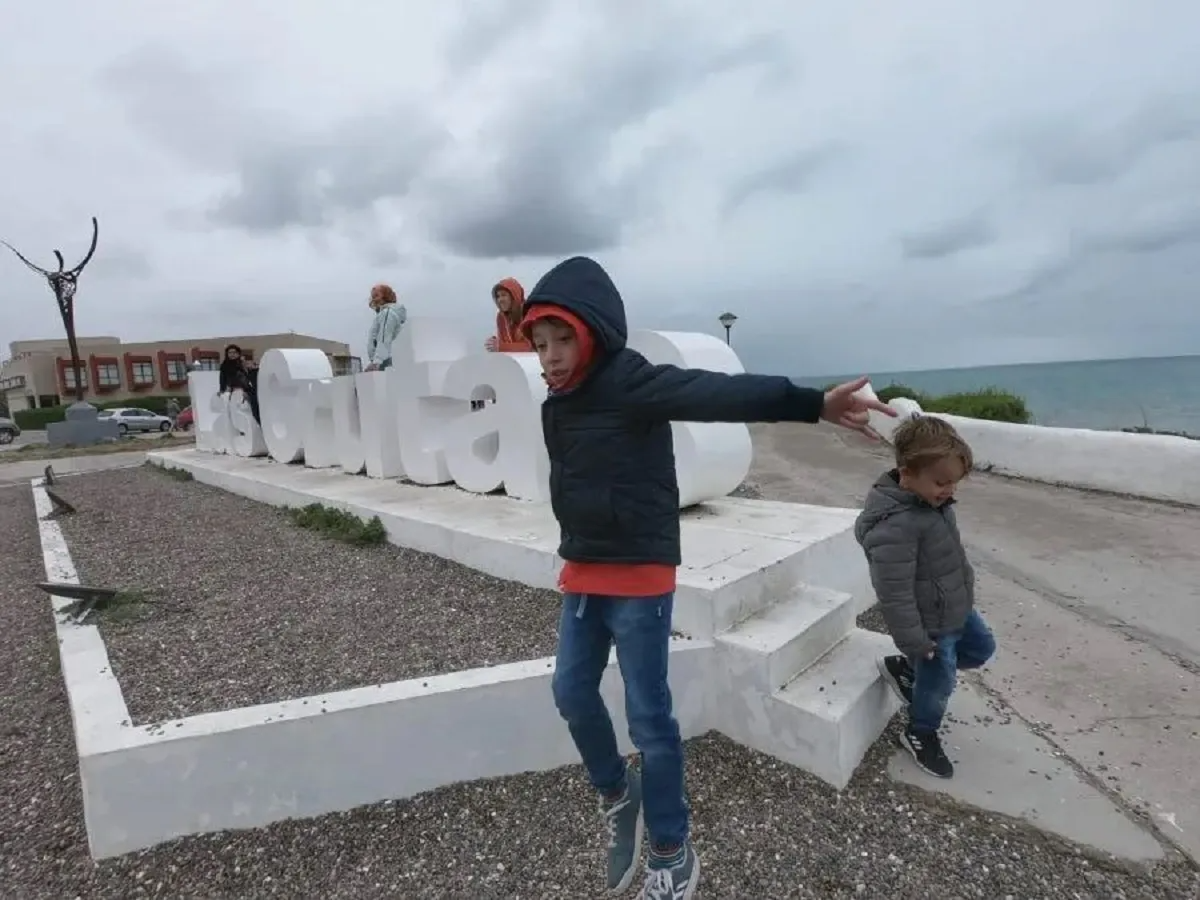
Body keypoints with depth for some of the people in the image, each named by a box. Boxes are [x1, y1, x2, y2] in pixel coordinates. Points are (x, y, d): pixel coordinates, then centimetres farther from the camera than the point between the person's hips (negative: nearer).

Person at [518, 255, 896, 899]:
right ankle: (617, 793, 40)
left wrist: (810, 403, -46)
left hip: (641, 576, -7)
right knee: (572, 693, 13)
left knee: (649, 716, 3)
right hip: (582, 574, 8)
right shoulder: (556, 405, 8)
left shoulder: (631, 382, -17)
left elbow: (718, 394, -32)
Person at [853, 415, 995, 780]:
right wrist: (915, 643, -22)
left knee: (982, 648, 27)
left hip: (957, 611, 9)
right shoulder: (894, 526, -37)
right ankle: (920, 735, 40)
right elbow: (894, 594, -32)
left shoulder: (932, 500, -5)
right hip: (931, 625, -9)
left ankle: (905, 668, 34)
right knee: (938, 682, 11)